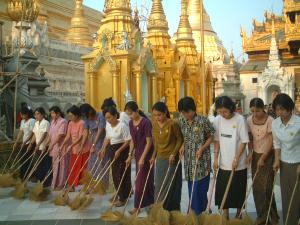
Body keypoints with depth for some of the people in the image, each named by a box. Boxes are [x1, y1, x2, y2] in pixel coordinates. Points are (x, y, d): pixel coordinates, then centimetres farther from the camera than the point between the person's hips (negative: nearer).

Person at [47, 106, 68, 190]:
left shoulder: (63, 122, -12)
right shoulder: (53, 122, 13)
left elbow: (60, 135, -18)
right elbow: (50, 134, 14)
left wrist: (52, 144, -18)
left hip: (60, 147, -8)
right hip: (53, 148, 8)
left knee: (60, 166, -2)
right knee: (54, 166, 12)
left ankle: (60, 185, 5)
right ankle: (55, 184, 21)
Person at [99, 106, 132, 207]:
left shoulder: (122, 126, -19)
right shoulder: (108, 125, 4)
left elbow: (128, 141, -17)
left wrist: (119, 151, -23)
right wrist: (103, 149, 9)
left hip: (122, 150, -7)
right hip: (112, 150, 8)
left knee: (122, 174, -3)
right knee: (114, 173, 14)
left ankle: (123, 198, 7)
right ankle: (118, 193, 30)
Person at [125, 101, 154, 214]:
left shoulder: (146, 122, -19)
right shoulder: (131, 123, 4)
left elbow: (149, 142, -18)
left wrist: (143, 158, -19)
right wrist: (130, 154, 9)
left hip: (146, 154, -7)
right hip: (138, 153, 7)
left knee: (141, 180, -2)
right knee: (146, 178, 15)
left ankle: (137, 206, 6)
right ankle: (150, 201, 27)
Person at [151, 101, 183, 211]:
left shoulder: (173, 124, -16)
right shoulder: (154, 124, 2)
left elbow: (180, 140, -8)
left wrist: (173, 154, -16)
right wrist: (154, 156, 12)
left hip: (171, 159, -6)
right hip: (160, 159, 6)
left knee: (171, 186, 2)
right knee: (159, 186, 12)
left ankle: (172, 211, 15)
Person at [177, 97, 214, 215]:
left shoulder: (203, 121, -14)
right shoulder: (181, 121, 1)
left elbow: (211, 137, -5)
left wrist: (202, 148, -16)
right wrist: (183, 146, -1)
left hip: (202, 160, -5)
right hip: (189, 159, 5)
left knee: (200, 188, -2)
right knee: (192, 188, 14)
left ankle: (200, 213, 11)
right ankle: (194, 213, 27)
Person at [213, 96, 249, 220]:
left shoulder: (240, 119, -14)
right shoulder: (217, 120, -3)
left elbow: (244, 141, -11)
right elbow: (217, 140, 5)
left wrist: (236, 159, -14)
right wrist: (216, 158, 1)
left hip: (238, 164, -3)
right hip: (223, 163, 3)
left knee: (238, 190, 10)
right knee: (222, 190, 7)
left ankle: (238, 214, 30)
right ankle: (225, 217, 22)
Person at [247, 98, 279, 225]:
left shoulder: (270, 121, -15)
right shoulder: (249, 120, -1)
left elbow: (271, 141, -14)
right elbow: (250, 139, 6)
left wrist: (263, 158, -15)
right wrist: (250, 153, -6)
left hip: (268, 155, -4)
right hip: (255, 155, 4)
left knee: (266, 187, -4)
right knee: (256, 187, 6)